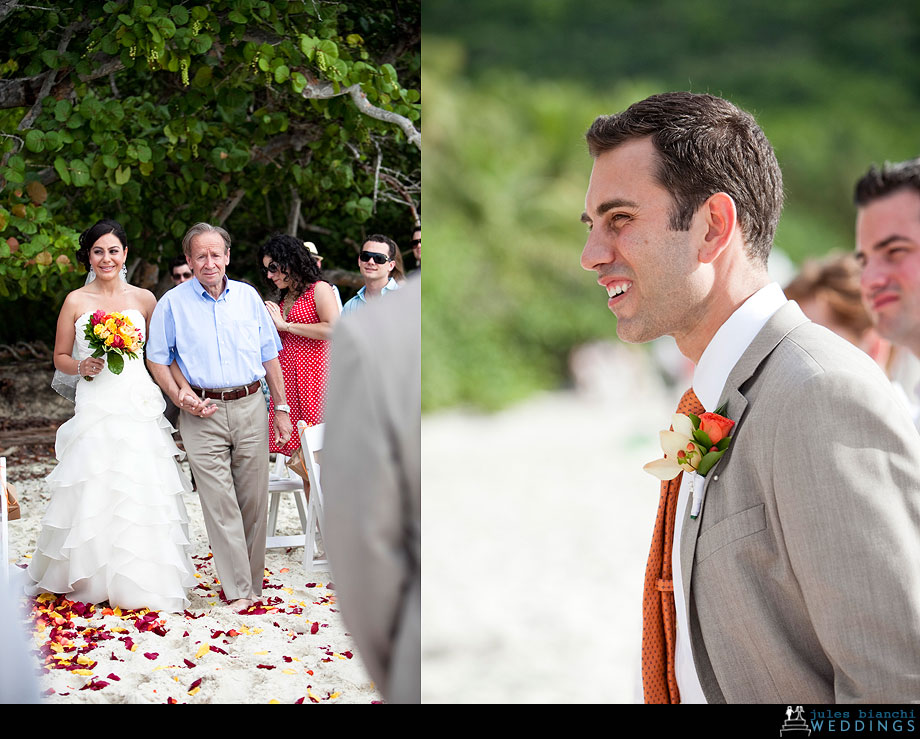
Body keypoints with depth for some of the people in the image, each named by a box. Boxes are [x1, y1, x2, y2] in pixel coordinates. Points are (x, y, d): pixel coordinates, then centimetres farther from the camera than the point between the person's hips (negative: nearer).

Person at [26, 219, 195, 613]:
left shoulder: (144, 299, 8)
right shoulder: (76, 301, 5)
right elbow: (60, 356, 10)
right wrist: (82, 367, -9)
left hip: (140, 407, 1)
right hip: (96, 407, -1)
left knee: (141, 493, -2)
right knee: (93, 493, -4)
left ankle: (139, 581, 7)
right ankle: (91, 577, 9)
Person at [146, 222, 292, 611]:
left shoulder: (248, 296, 9)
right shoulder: (173, 303, 2)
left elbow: (269, 355, 14)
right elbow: (157, 358, 7)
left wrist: (282, 407, 11)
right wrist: (180, 396, -7)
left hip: (250, 408, 2)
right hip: (202, 414, -2)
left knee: (254, 498, 4)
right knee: (219, 502, -6)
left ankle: (253, 579, 17)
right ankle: (238, 588, -2)